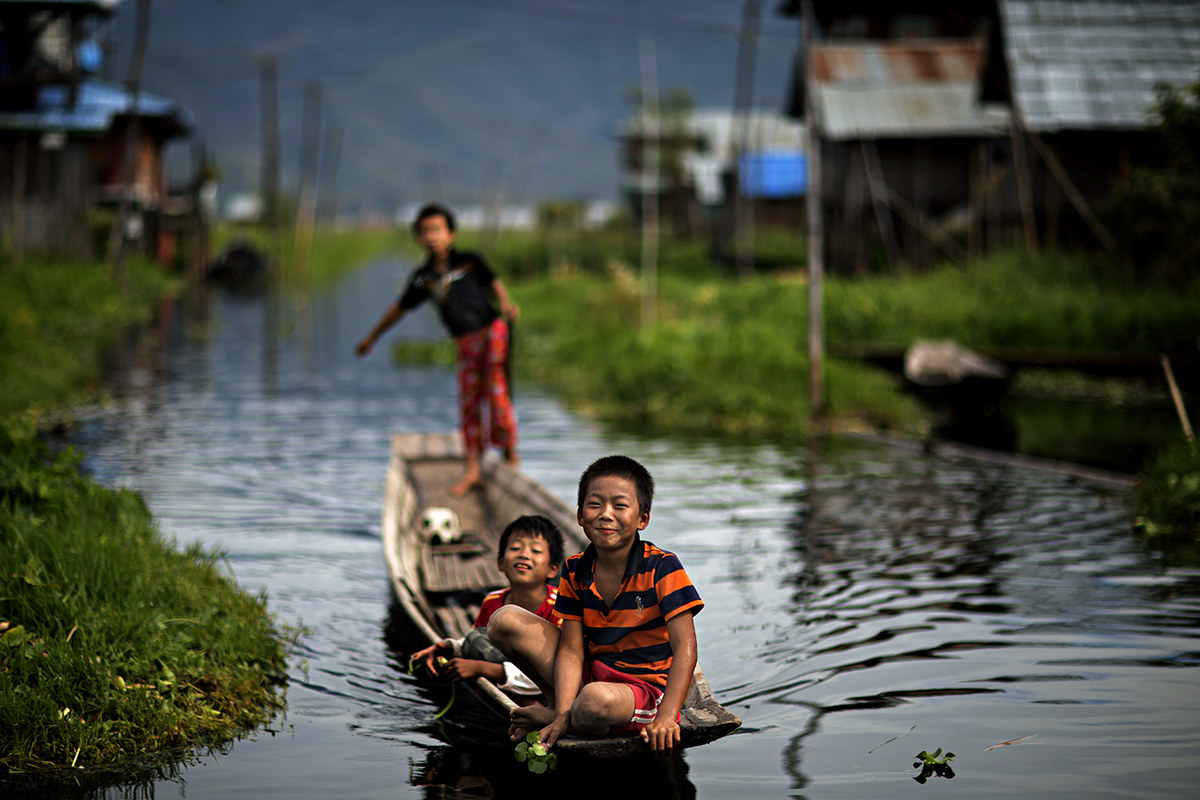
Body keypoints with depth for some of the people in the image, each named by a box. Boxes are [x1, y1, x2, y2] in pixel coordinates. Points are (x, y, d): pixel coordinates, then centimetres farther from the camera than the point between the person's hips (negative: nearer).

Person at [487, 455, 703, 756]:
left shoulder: (661, 567, -14)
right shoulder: (574, 571, 0)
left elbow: (685, 648, -19)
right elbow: (571, 650, -5)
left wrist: (666, 719, -31)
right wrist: (561, 714, -21)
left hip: (644, 689, -5)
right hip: (592, 673, 5)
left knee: (597, 701, -41)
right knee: (504, 621, -7)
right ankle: (558, 710, -2)